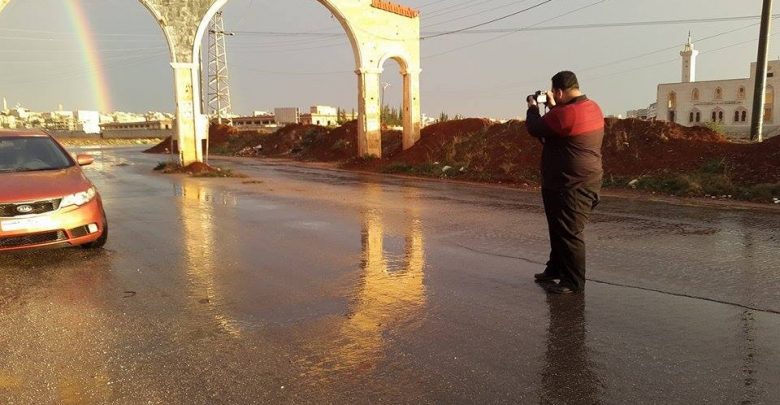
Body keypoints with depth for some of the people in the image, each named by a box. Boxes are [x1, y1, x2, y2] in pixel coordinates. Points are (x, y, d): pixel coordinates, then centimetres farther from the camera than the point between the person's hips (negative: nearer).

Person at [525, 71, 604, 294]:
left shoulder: (566, 114, -23)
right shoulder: (593, 107, 7)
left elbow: (536, 129, -12)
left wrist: (533, 107, 5)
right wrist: (553, 107, 18)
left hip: (572, 186, -10)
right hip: (582, 182, 10)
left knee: (569, 233, -1)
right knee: (559, 228, 21)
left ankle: (573, 282, 9)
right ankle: (555, 269, 35)